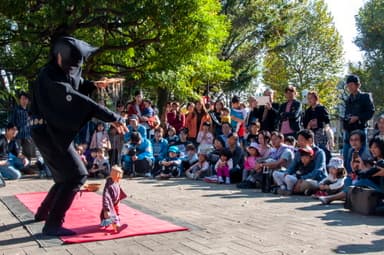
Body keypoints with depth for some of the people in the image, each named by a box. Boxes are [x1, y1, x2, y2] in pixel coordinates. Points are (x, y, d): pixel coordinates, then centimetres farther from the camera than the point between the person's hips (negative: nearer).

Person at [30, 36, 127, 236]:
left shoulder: (66, 71, 8)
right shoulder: (50, 76, -21)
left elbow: (78, 86, 28)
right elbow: (76, 99, -32)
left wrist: (94, 85, 4)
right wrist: (113, 118, -37)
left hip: (55, 132, 10)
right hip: (49, 132, -10)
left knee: (66, 175, 19)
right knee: (77, 175, -15)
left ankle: (43, 212, 35)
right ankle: (53, 224, -15)